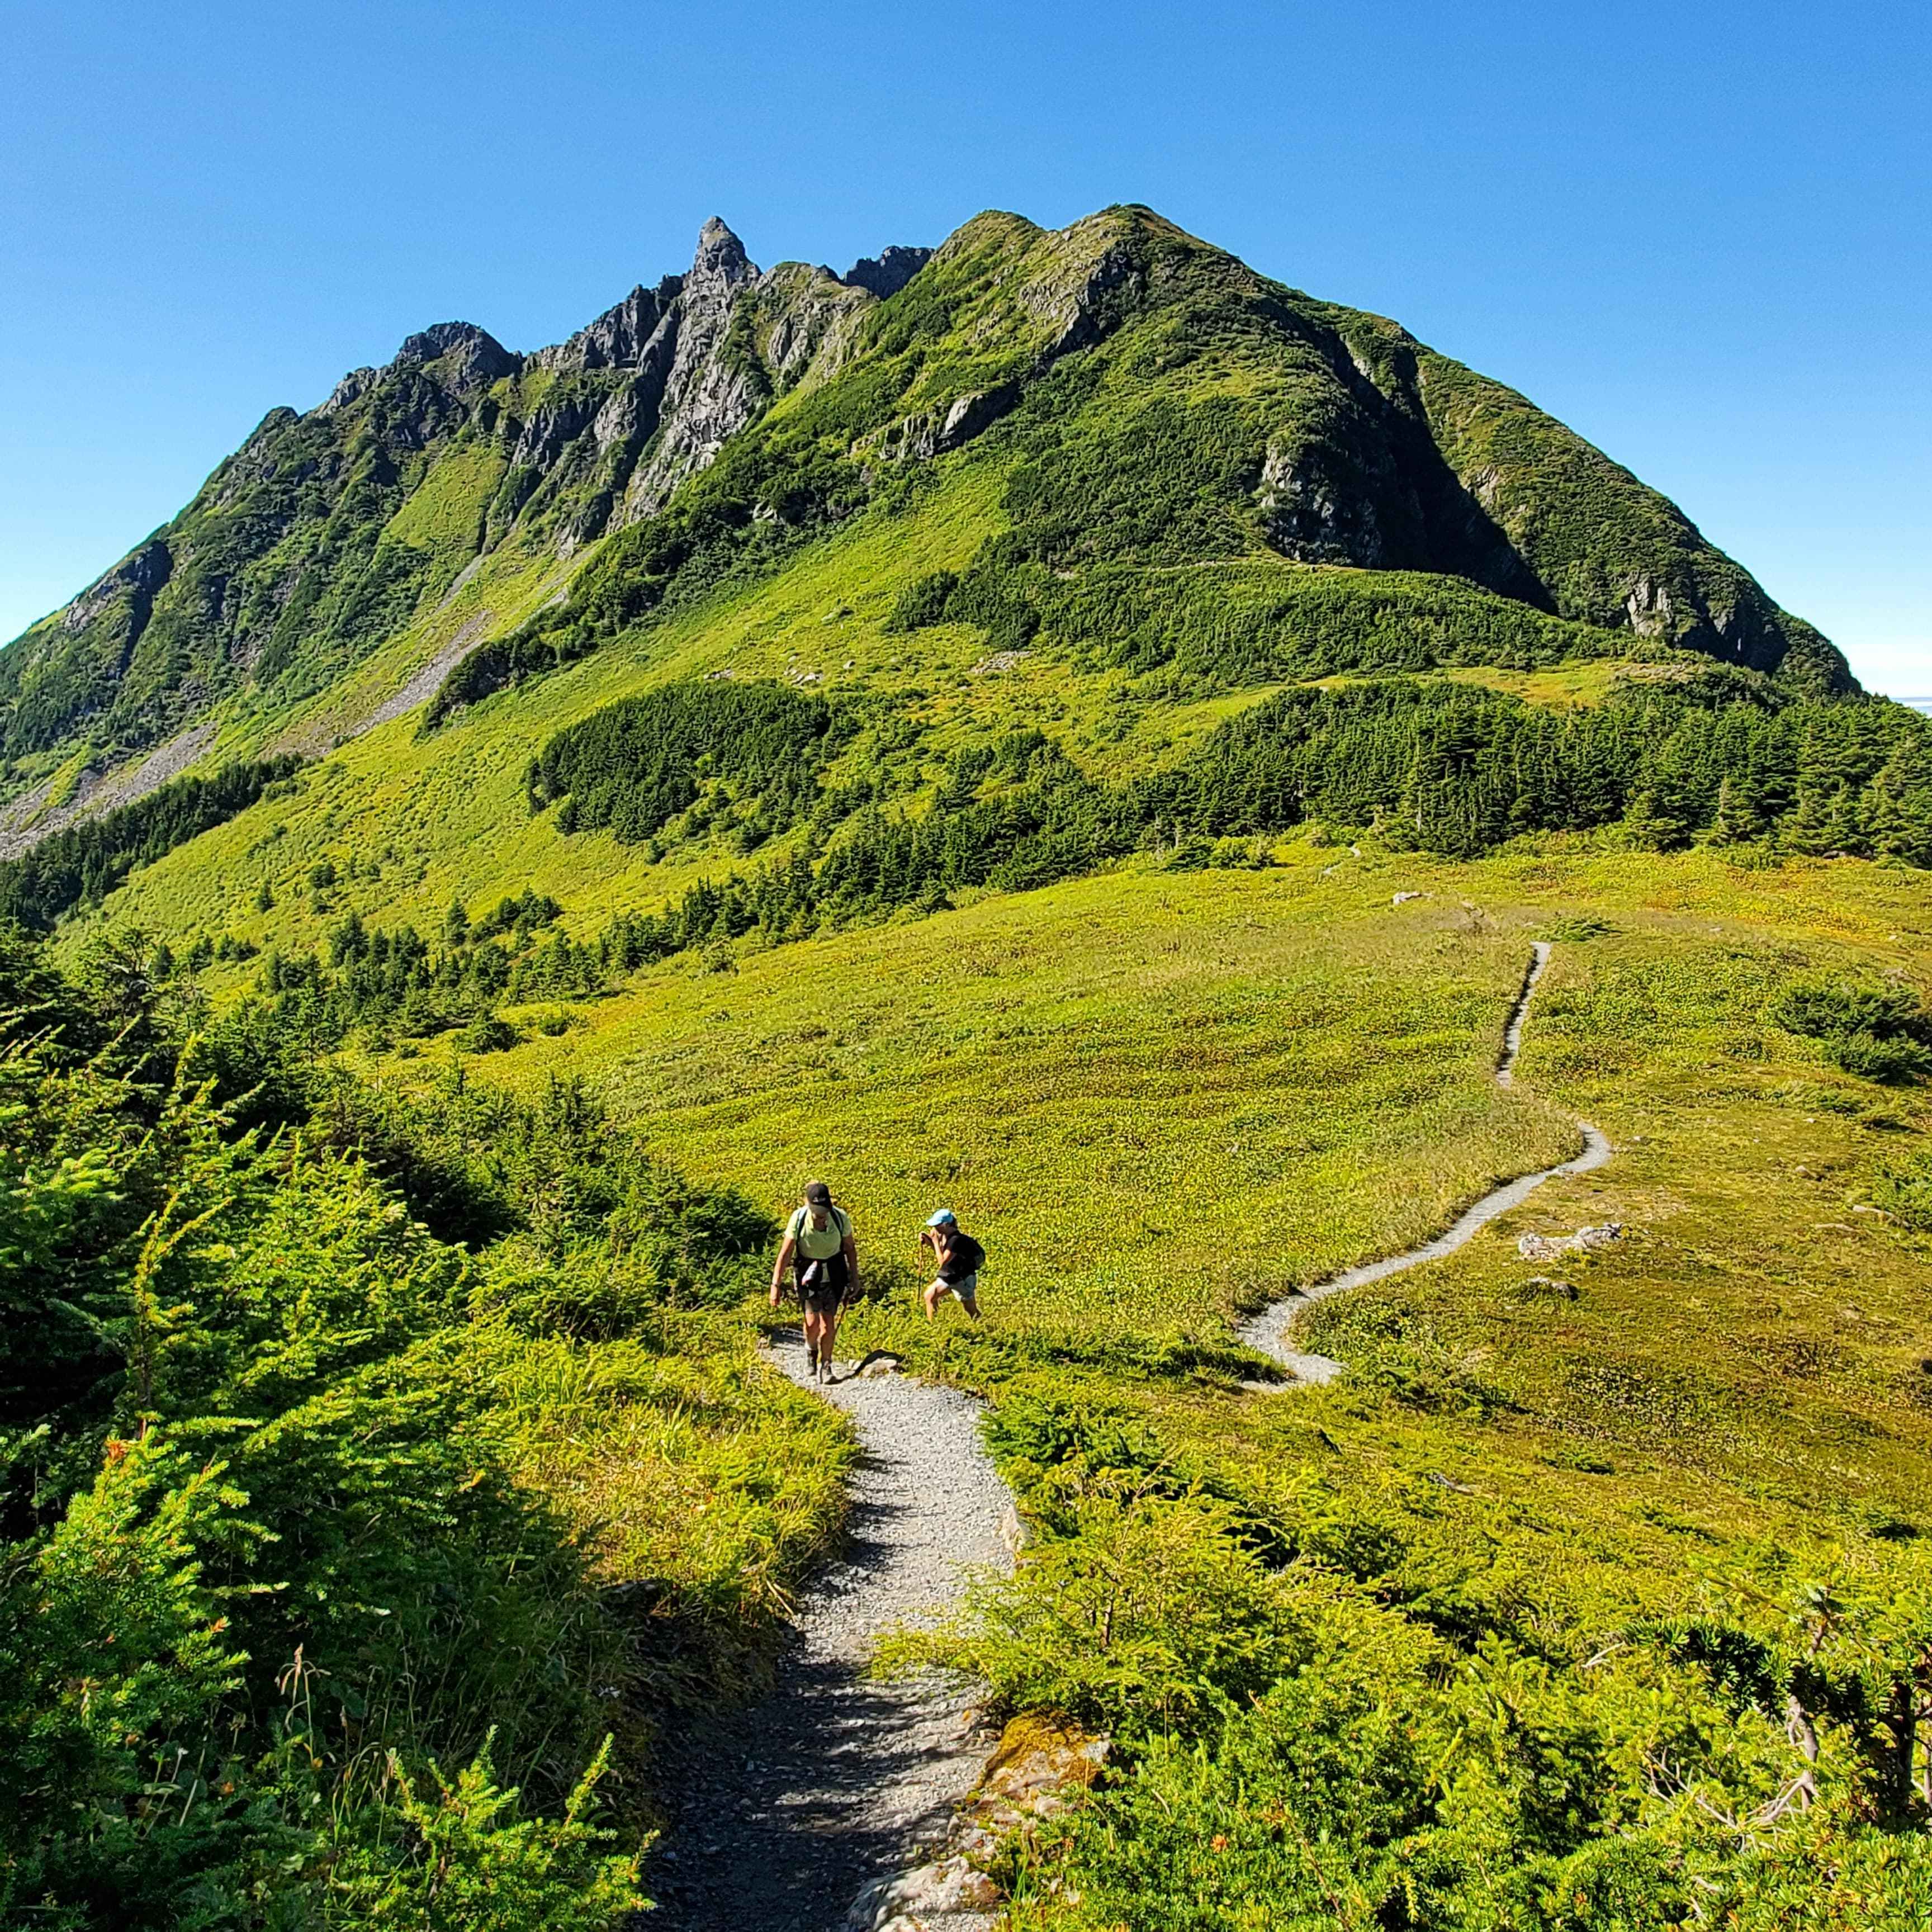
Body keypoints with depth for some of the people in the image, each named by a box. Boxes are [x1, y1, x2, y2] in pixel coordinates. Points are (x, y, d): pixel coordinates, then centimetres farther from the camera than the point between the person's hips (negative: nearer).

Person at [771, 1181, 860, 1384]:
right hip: (808, 1273, -1)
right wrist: (776, 1285, -15)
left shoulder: (840, 1218, -17)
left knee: (829, 1322, -1)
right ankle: (811, 1349, 25)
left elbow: (850, 1248, 0)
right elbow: (785, 1253, -14)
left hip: (834, 1274, 1)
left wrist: (854, 1277, 6)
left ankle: (825, 1365, 18)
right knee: (812, 1323, -8)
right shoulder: (798, 1219, -21)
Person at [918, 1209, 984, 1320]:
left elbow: (943, 1262, -28)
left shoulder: (956, 1240, -29)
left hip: (963, 1280, -9)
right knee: (930, 1296, 9)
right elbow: (941, 1254, 10)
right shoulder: (944, 1235, -2)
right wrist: (929, 1242, -4)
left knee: (971, 1311, 5)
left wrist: (935, 1241, -25)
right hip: (950, 1277, 9)